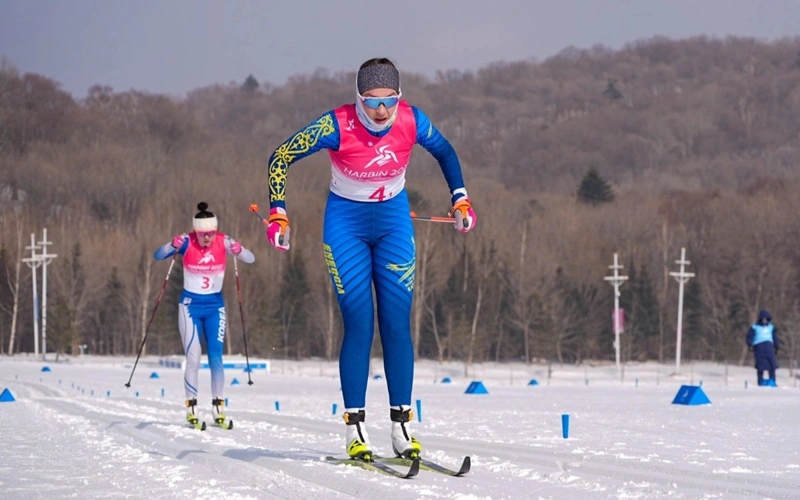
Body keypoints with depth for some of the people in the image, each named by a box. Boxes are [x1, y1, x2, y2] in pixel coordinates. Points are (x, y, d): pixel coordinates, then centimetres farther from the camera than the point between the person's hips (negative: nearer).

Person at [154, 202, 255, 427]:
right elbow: (158, 256, -18)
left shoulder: (222, 242, -9)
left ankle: (218, 408, 6)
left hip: (215, 305, 2)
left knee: (216, 359, -2)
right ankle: (191, 407, -1)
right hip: (191, 305, -2)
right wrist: (173, 246, -39)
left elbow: (251, 259, -12)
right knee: (193, 358, -9)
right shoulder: (187, 242, -13)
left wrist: (238, 251, -34)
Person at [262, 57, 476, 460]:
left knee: (397, 324, -3)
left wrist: (461, 199, 4)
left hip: (393, 223, 3)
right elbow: (281, 158, -13)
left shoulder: (411, 121, -15)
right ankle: (354, 428, -4)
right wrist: (278, 213, -19)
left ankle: (401, 425, 1)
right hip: (346, 224, -3)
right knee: (359, 325, -10)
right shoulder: (337, 125, -24)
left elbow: (444, 151, 7)